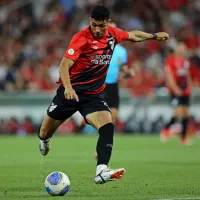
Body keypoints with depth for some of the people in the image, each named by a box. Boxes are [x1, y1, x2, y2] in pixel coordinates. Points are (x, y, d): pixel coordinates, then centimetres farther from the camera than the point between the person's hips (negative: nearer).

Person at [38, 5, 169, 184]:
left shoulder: (112, 34, -1)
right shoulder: (81, 38, -19)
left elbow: (132, 35, 22)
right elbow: (64, 65, -26)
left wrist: (155, 36, 28)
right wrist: (68, 87, -42)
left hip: (94, 94, 3)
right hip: (71, 91, -3)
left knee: (108, 127, -23)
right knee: (45, 133, 9)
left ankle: (101, 172, -32)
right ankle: (44, 140, 48)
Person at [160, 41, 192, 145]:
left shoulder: (185, 60, 14)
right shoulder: (170, 60, -8)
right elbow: (169, 75, -14)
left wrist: (189, 86, 13)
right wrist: (175, 88, -21)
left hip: (185, 91, 7)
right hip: (175, 91, -7)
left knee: (185, 112, 6)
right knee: (178, 111, -18)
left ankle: (184, 137, 11)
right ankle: (166, 129, 3)